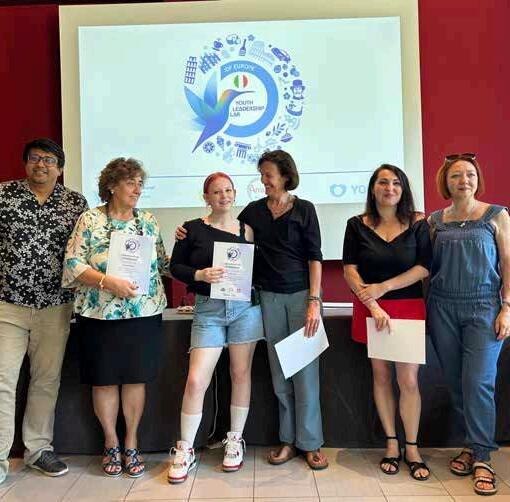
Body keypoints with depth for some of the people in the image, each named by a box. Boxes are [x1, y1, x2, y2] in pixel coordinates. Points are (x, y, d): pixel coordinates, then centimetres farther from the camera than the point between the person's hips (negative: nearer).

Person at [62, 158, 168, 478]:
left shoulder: (149, 221, 9)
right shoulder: (90, 220, -2)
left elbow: (161, 263, 14)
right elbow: (73, 264, -8)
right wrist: (108, 282, -19)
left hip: (145, 313, 3)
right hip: (101, 314, -2)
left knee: (136, 378, 8)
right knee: (105, 380, 8)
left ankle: (132, 445, 25)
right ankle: (112, 445, 27)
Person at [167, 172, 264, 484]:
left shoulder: (247, 231, 7)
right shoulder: (193, 229, 2)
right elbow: (175, 266, 1)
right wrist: (200, 275, -15)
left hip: (245, 306, 2)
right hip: (208, 309, -1)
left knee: (241, 373, 8)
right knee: (196, 380, -6)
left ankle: (235, 441, 25)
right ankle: (185, 450, 11)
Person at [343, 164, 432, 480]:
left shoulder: (418, 223, 2)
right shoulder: (357, 225, 2)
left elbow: (424, 267, -5)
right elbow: (350, 270, -4)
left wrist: (383, 287, -13)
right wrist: (373, 305, -14)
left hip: (409, 307, 0)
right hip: (370, 309, 1)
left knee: (409, 380, -2)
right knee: (382, 377, 7)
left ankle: (412, 449, 15)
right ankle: (392, 445, 21)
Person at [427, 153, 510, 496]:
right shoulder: (435, 220, 7)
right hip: (443, 307, 3)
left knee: (478, 381, -7)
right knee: (456, 382, 8)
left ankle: (482, 457, 7)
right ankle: (476, 442, 26)